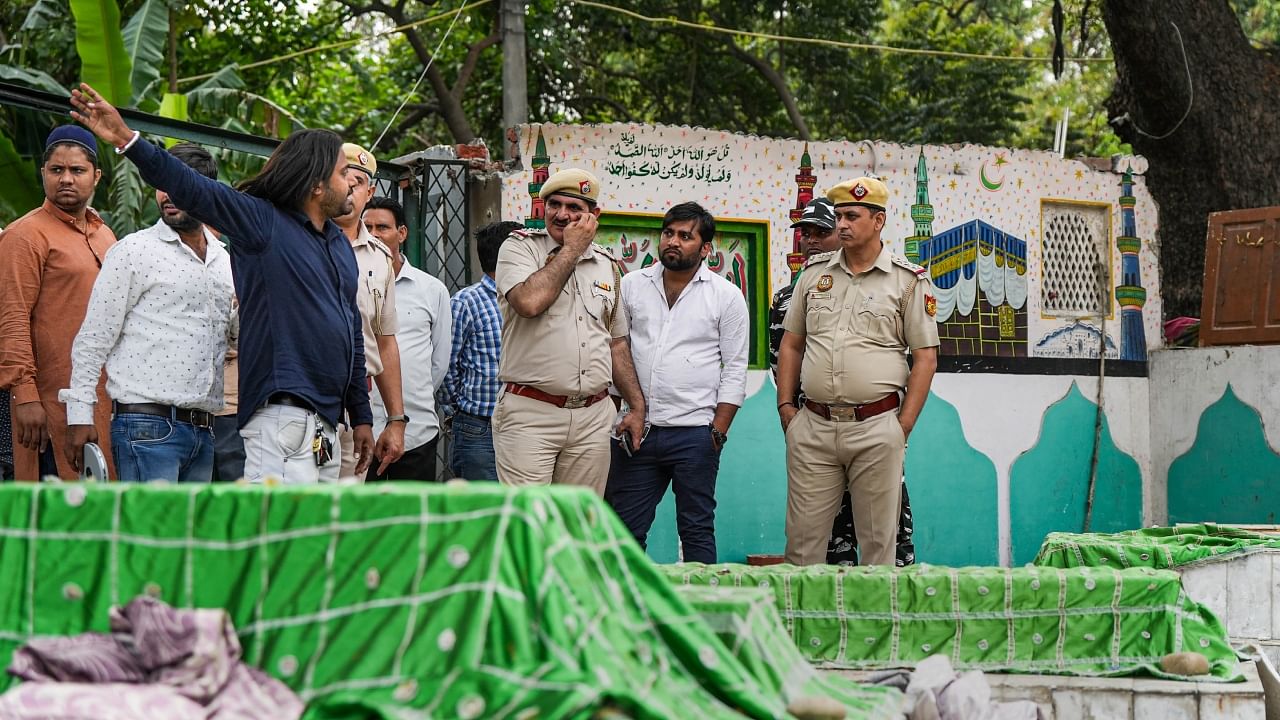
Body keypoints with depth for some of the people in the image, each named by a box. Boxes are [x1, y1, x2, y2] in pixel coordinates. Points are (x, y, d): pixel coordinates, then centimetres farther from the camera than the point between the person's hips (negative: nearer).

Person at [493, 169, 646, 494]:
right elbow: (529, 303, -20)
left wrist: (637, 406, 16)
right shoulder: (520, 247, 1)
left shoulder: (607, 265, 15)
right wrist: (571, 249, -8)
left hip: (592, 416, 5)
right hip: (530, 414, -5)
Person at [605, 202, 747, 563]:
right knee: (625, 528, 4)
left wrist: (719, 431, -7)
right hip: (635, 430, 3)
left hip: (694, 434, -3)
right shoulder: (632, 285, 9)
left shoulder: (727, 296, 2)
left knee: (697, 530, 2)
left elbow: (734, 370, 1)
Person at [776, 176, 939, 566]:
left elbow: (926, 356, 0)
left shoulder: (908, 280, 2)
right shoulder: (815, 271, 13)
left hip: (875, 429, -3)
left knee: (878, 541, 2)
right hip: (813, 427, 3)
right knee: (802, 538, 4)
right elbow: (791, 344, 18)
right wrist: (785, 406, 7)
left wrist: (903, 426, -6)